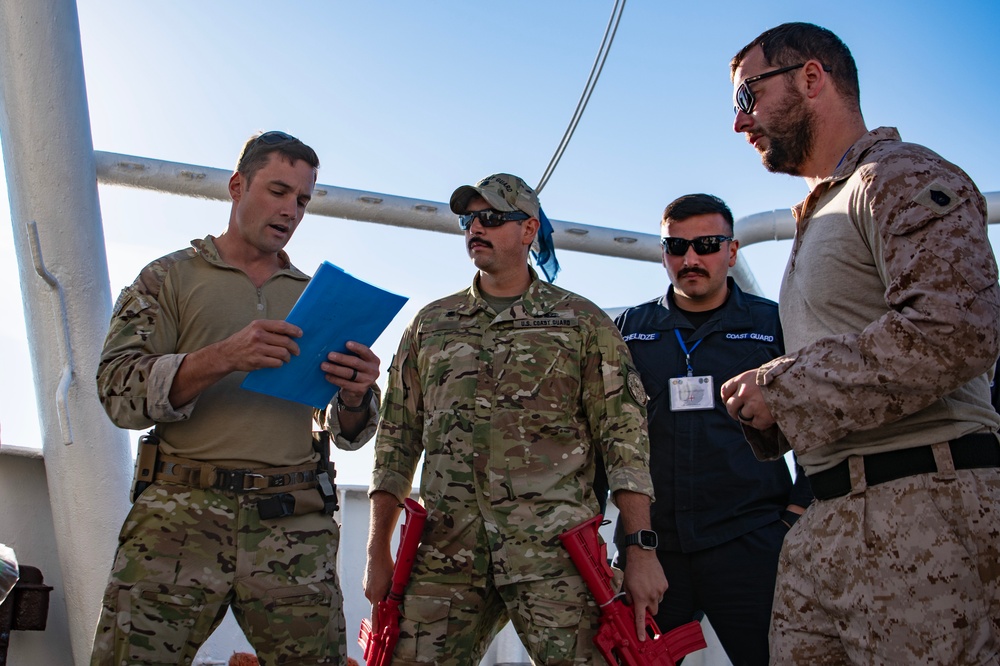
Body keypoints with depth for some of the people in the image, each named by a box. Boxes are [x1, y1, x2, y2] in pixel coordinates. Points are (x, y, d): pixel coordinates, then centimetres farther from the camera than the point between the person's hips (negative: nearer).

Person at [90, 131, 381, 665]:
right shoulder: (169, 277, 12)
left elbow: (347, 433, 17)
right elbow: (119, 391, -2)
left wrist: (355, 396, -7)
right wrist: (223, 358, -17)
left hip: (294, 526, 2)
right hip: (181, 515, -2)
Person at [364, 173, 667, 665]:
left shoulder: (582, 322, 8)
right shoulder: (431, 324, 17)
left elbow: (624, 437, 2)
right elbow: (398, 438, 17)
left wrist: (642, 550, -7)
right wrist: (378, 552, 10)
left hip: (553, 553, -2)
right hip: (445, 554, 3)